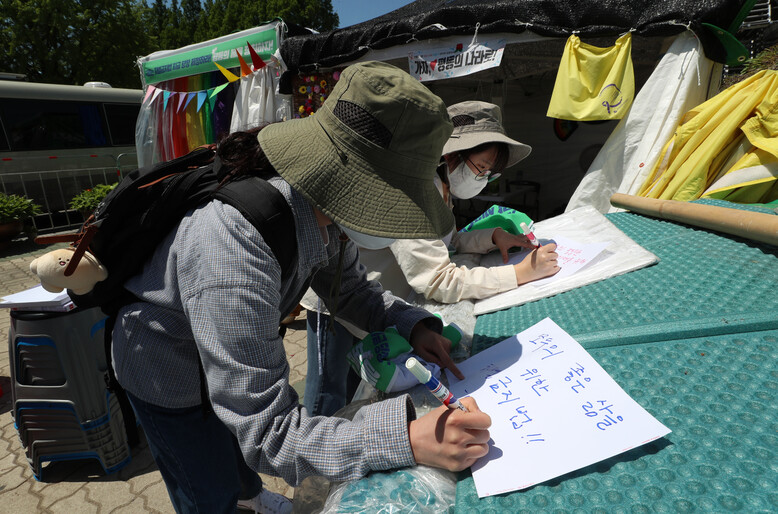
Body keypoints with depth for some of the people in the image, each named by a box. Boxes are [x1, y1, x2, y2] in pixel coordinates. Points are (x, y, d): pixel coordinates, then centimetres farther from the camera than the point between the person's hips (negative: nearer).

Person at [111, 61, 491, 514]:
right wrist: (406, 439, -49)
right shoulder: (234, 242, -46)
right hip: (167, 376, -6)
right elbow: (266, 430, -41)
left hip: (232, 358, 7)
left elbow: (350, 286, -5)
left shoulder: (320, 205, -21)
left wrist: (413, 324, -22)